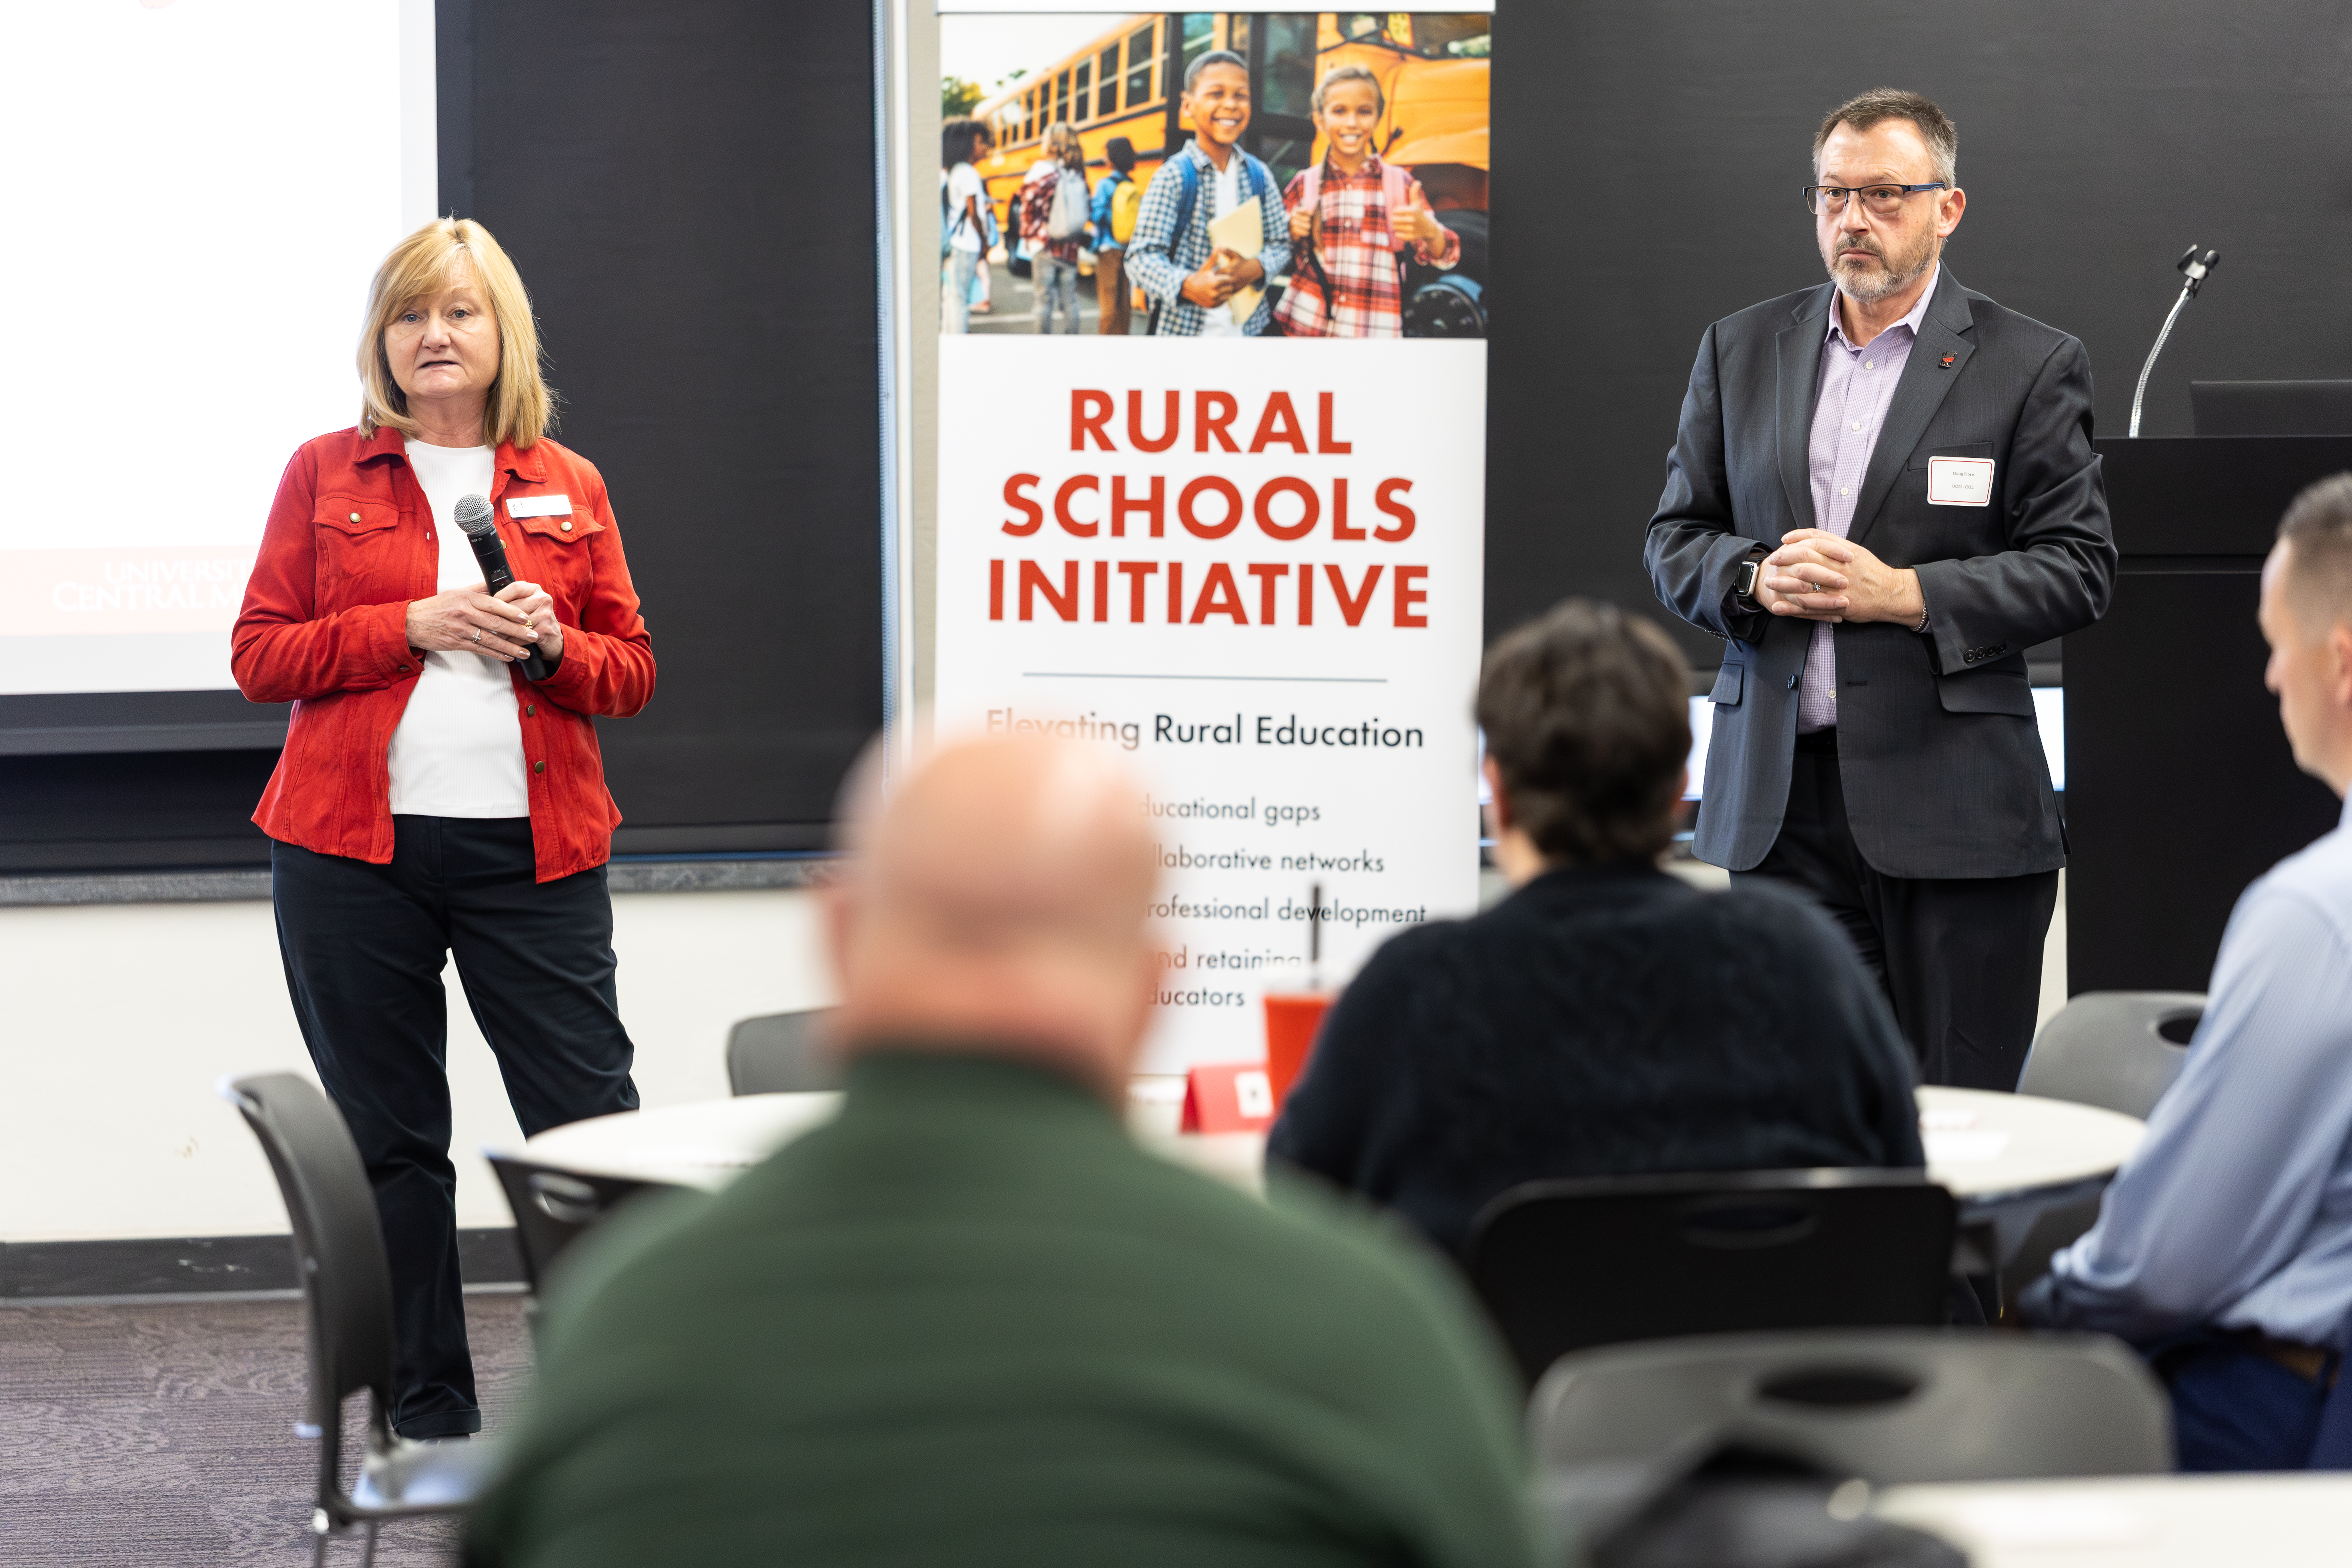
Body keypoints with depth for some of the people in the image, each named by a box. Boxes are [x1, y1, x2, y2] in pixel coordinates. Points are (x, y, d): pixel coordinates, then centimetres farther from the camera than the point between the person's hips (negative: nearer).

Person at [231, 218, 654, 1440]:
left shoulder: (570, 488, 11)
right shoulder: (325, 473, 7)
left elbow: (633, 672, 13)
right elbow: (259, 654, 2)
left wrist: (551, 645, -9)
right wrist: (414, 626, -11)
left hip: (531, 846, 0)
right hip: (354, 846, 0)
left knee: (591, 1114, -4)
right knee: (387, 1138, 4)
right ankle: (428, 1410, 14)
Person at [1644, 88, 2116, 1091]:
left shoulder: (2030, 366, 2)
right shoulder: (1739, 350, 14)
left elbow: (2078, 567, -3)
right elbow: (1675, 537, 15)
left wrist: (1902, 593, -14)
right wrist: (1755, 580, -8)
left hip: (1952, 808, -3)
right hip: (1774, 804, 3)